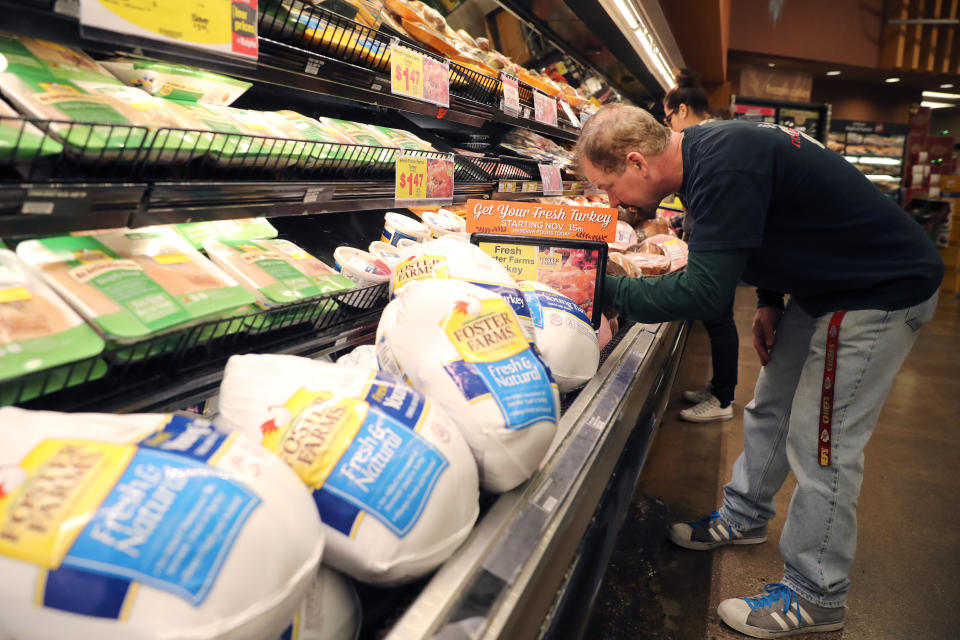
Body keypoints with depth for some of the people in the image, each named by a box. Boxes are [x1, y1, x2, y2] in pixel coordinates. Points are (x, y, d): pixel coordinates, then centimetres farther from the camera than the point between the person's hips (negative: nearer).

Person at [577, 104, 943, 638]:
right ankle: (744, 518, 37)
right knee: (770, 410, 18)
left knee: (821, 446, -5)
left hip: (883, 293, -10)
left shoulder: (724, 167, -32)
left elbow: (706, 292, -33)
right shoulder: (705, 148, 0)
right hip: (830, 281, 10)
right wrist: (769, 301, 9)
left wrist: (604, 289, -25)